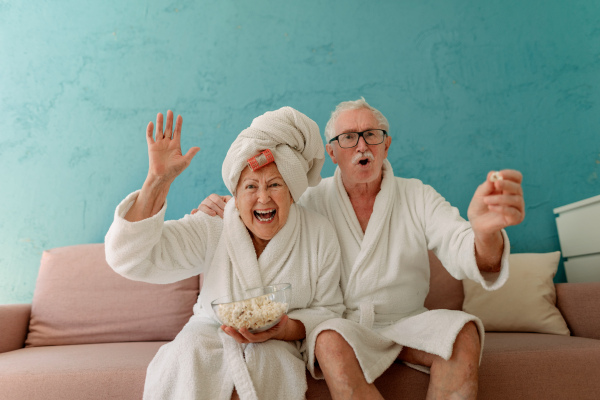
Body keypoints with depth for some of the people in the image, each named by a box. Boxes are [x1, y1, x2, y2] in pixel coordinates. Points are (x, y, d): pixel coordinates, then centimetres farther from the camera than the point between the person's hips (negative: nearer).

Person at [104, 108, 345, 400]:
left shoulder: (320, 234, -10)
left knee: (267, 363, -31)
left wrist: (285, 329, -24)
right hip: (209, 335, 0)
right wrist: (158, 180, -29)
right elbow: (127, 258, -21)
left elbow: (328, 310, -2)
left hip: (276, 346, 1)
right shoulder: (212, 230, -13)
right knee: (186, 356, -31)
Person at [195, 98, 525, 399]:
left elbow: (460, 251, -17)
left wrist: (485, 233, -43)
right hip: (340, 323, -1)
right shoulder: (312, 201, 0)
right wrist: (228, 213, -18)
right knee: (330, 342, -33)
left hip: (407, 321, 1)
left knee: (463, 331, -27)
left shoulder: (419, 197, -1)